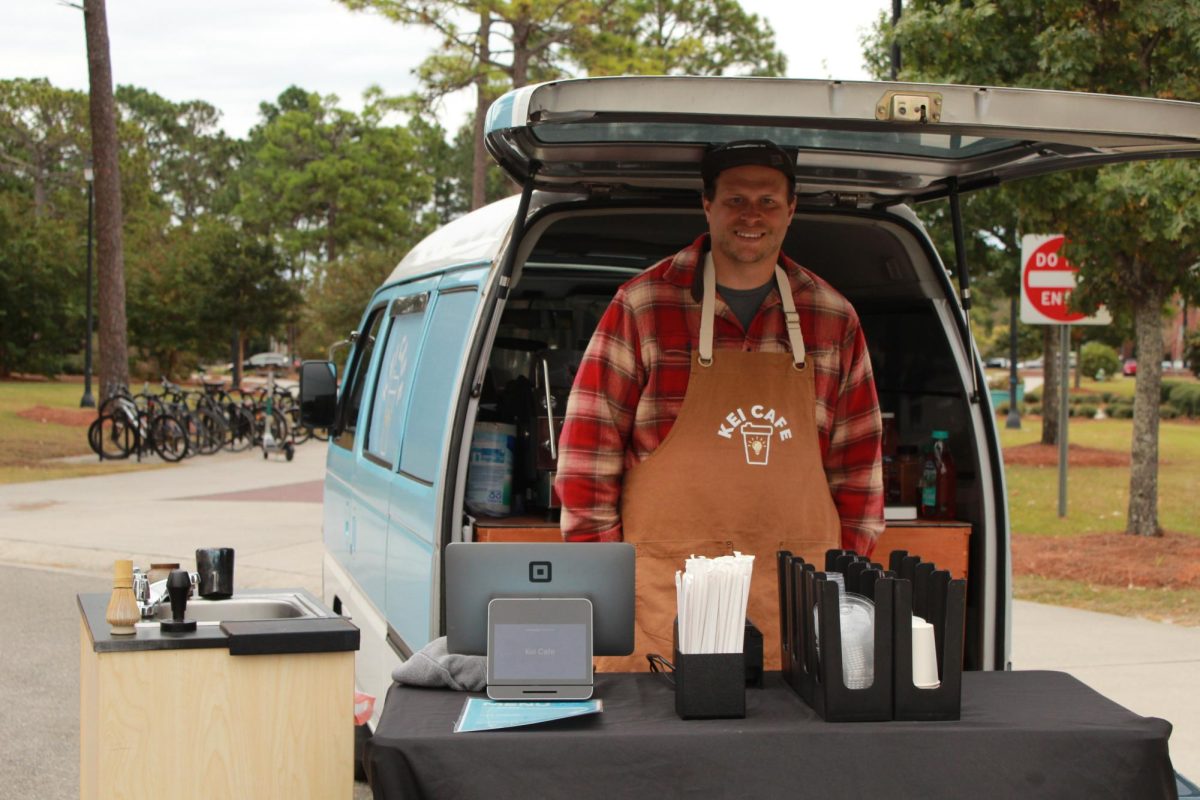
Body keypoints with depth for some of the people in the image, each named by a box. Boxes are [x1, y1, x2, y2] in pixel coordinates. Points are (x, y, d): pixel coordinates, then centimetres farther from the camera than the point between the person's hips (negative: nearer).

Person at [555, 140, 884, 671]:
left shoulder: (834, 318, 8)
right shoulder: (643, 305, -2)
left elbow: (856, 458, 14)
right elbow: (588, 446, -1)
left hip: (797, 597, 3)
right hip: (662, 590, -2)